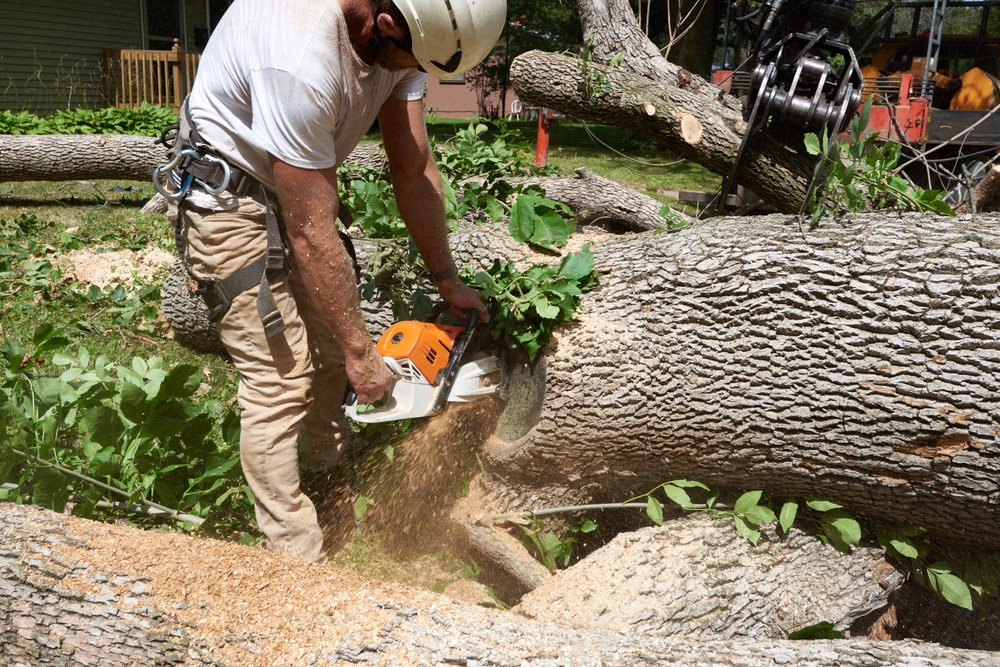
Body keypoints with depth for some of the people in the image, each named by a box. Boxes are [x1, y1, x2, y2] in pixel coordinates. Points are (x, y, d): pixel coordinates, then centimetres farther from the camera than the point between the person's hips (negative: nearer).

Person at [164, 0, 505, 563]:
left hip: (296, 188, 8)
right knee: (281, 375, -9)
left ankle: (328, 462, 40)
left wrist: (448, 280, 0)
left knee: (333, 342, 13)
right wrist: (363, 356, -21)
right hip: (230, 202, -8)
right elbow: (313, 237, -31)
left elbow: (414, 169, -5)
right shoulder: (302, 57, -39)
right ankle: (300, 561, 4)